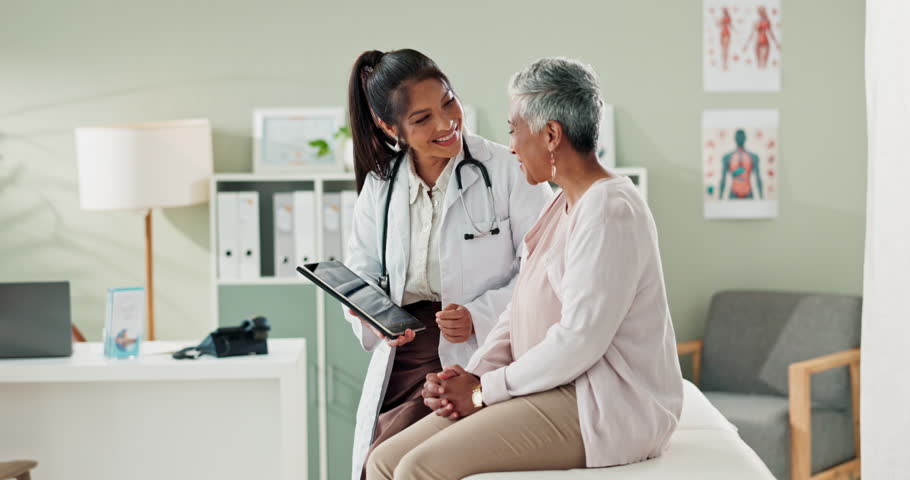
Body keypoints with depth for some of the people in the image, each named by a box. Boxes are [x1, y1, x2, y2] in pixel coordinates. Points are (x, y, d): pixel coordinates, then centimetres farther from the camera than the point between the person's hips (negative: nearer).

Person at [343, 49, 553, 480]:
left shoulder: (505, 170, -6)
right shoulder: (379, 185, 9)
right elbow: (360, 274, 13)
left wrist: (478, 317, -18)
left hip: (475, 358, -5)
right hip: (400, 359, 5)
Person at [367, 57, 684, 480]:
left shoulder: (609, 210, -16)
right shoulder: (564, 205, 17)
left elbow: (578, 341, -22)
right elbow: (519, 310, 16)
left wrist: (483, 391, -13)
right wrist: (474, 374, -2)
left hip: (604, 409, -9)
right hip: (553, 389, 10)